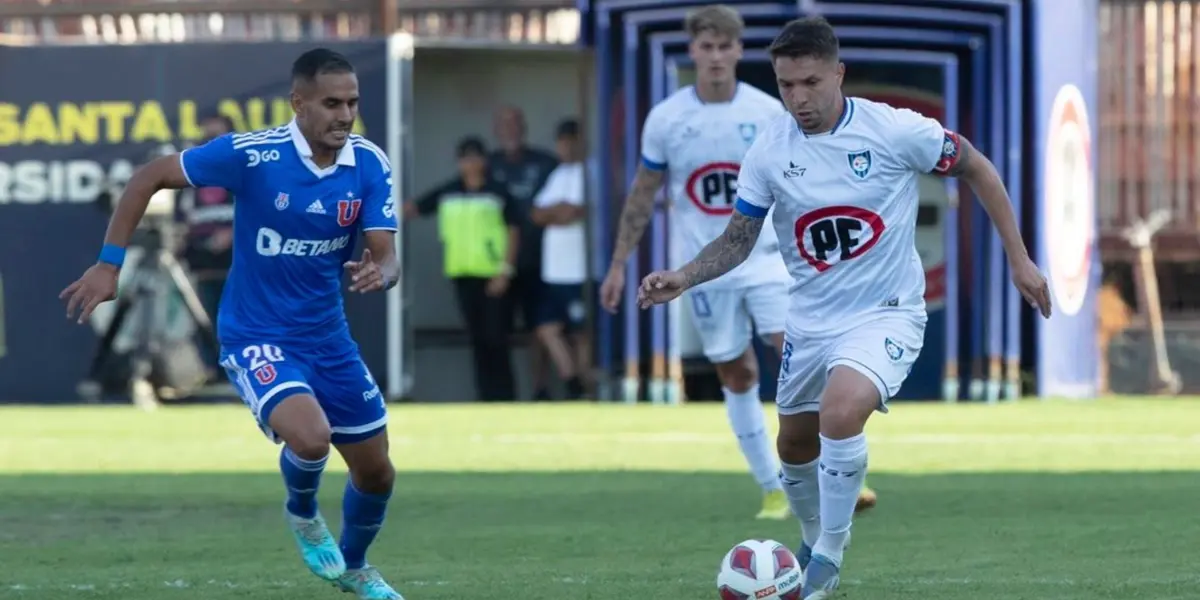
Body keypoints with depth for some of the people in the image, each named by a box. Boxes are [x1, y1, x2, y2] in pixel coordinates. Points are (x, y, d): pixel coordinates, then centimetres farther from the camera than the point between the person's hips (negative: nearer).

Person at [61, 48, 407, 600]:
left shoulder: (370, 165, -9)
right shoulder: (251, 155, -21)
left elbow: (386, 257, -11)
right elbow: (148, 178, -12)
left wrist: (378, 273, -36)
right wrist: (108, 265, -15)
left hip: (328, 337, 5)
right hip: (255, 336, -5)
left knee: (376, 473, 13)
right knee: (310, 436, -31)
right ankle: (302, 513, 6)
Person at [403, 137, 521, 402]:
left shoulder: (498, 193, -2)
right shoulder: (447, 194, 9)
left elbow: (513, 232, -4)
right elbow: (413, 208, 11)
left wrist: (505, 271, -11)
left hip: (494, 276, -4)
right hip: (463, 275, 4)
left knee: (496, 338, -6)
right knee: (478, 338, 7)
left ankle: (505, 397, 2)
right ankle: (487, 397, 13)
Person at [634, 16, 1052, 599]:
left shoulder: (895, 131, -18)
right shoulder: (768, 151, -9)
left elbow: (976, 169, -3)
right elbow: (738, 239, 1)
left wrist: (1019, 259, -2)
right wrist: (682, 278, -17)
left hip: (886, 312, -5)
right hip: (812, 319, 5)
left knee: (841, 413, -29)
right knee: (795, 446, 15)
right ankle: (815, 541, 48)